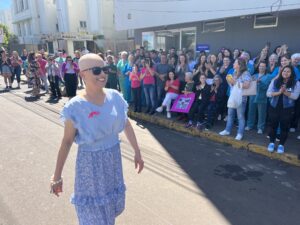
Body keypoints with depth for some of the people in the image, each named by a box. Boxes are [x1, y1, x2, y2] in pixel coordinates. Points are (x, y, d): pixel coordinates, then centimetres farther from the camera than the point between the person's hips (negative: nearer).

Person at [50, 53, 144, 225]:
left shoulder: (115, 97, -8)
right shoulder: (75, 106, -19)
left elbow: (127, 125, 2)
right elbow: (67, 141, -11)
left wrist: (137, 152, 6)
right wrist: (57, 176, -6)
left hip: (114, 158, 4)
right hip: (90, 162, -4)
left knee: (111, 206, 24)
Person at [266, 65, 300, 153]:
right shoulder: (275, 81, 1)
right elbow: (268, 93, -6)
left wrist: (285, 92, -25)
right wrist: (279, 92, -21)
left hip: (287, 109, -1)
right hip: (274, 107, 1)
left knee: (284, 127, 7)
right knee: (273, 125, 9)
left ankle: (281, 145, 23)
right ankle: (272, 143, 26)